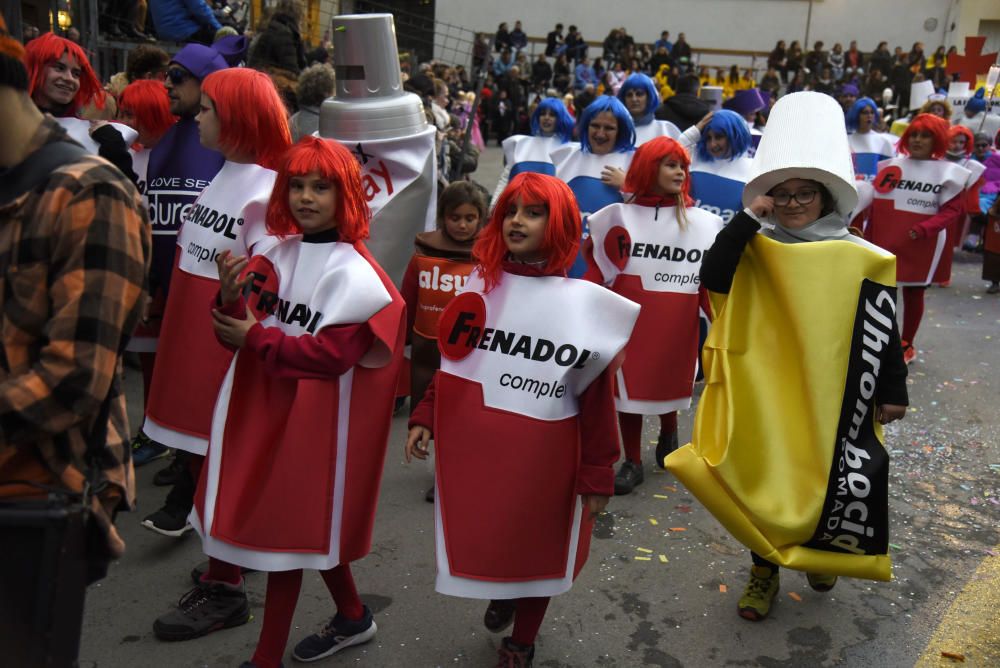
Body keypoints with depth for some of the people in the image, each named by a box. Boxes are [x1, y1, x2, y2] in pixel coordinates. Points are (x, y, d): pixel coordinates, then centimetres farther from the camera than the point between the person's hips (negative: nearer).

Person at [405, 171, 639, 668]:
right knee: (479, 535, 16)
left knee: (537, 546, 14)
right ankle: (501, 593, 51)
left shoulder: (584, 302, -10)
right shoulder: (483, 285, 2)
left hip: (544, 456, -3)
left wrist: (597, 474, -7)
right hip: (475, 446, 3)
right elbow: (454, 363, 8)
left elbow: (598, 397, -8)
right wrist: (425, 418, 0)